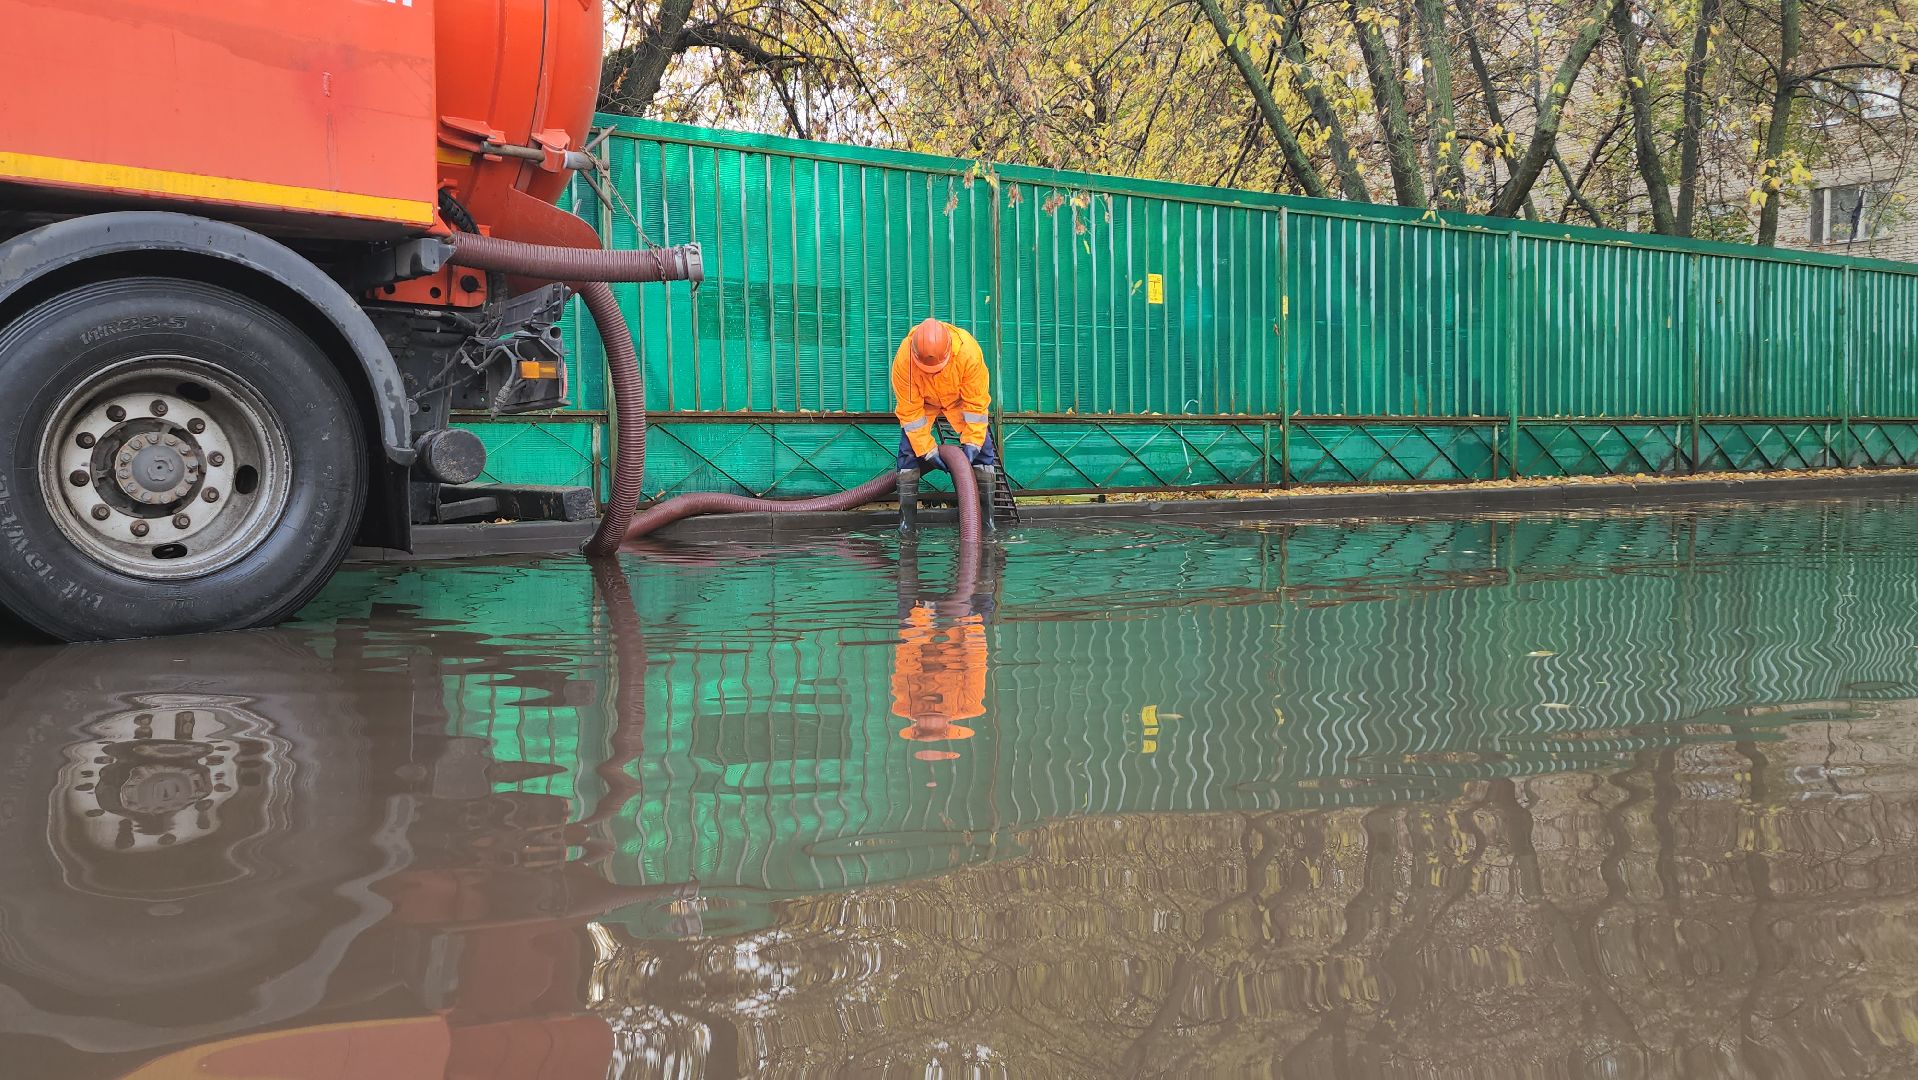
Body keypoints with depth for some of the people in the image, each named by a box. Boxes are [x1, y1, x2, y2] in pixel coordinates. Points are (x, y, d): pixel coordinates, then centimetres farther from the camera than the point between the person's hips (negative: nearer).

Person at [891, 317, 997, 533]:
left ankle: (986, 513, -3)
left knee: (981, 446, -11)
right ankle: (906, 516, -5)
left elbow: (976, 402, -28)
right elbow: (910, 410, -27)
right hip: (921, 400, 0)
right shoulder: (903, 359, -37)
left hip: (960, 398, 0)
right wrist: (927, 450, -26)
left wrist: (971, 442, -29)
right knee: (909, 448, -13)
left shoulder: (969, 351, -39)